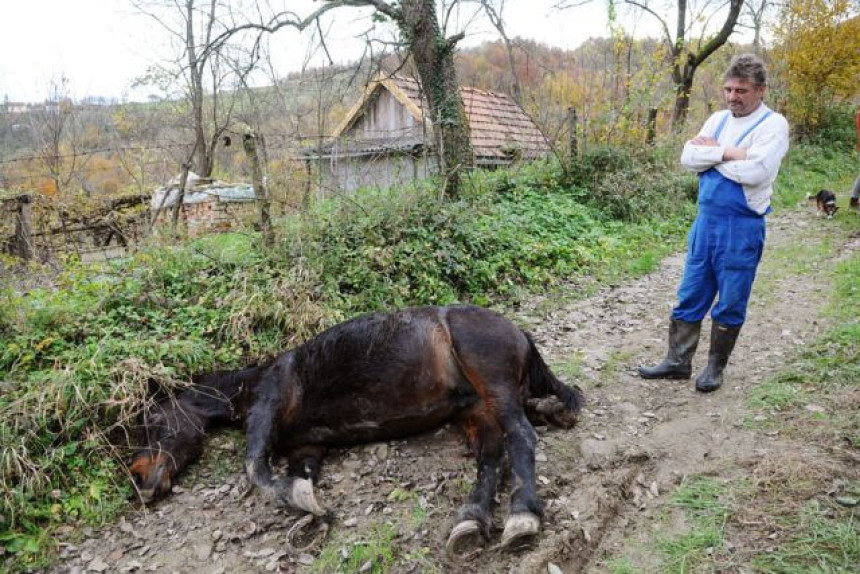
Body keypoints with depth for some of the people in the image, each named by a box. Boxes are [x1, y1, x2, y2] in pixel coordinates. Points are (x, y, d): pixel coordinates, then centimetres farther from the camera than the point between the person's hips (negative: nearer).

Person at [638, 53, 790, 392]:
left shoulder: (773, 124, -8)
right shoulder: (718, 119, 10)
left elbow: (755, 171, -23)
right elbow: (688, 158, -1)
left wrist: (712, 151, -10)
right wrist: (728, 153, -14)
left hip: (742, 228, -5)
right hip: (705, 221, 6)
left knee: (730, 304, 8)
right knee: (690, 297, 10)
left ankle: (715, 368, 23)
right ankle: (678, 361, 21)